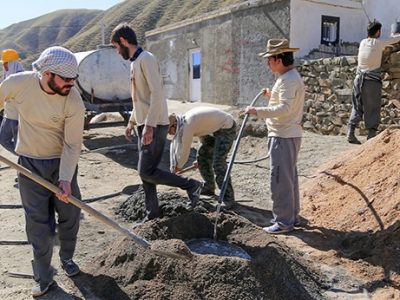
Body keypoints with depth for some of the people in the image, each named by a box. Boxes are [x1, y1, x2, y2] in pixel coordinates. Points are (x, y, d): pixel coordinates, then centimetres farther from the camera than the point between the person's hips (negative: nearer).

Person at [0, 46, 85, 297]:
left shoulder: (74, 101, -22)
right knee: (39, 223, 4)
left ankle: (67, 258, 38)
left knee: (70, 215, 10)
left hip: (62, 162, 0)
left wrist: (65, 179, -26)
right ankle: (43, 278, 21)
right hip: (30, 163, 0)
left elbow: (72, 145, -17)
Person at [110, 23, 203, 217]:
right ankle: (152, 214, 21)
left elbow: (157, 93, -22)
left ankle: (191, 185, 2)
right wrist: (132, 121, 23)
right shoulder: (135, 62, 17)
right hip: (144, 125, 10)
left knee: (146, 172, -11)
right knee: (145, 172, 11)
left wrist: (149, 125, -26)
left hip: (154, 126, -10)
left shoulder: (146, 59, -13)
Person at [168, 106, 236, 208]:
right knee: (202, 155, 12)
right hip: (215, 128, 10)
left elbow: (185, 150, -17)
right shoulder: (186, 120, 2)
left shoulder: (187, 125, -25)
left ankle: (228, 198, -12)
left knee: (218, 163, -18)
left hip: (227, 127, -10)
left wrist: (178, 166, 1)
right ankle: (209, 188, 26)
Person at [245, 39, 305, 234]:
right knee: (289, 177, 17)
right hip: (287, 135, 11)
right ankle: (292, 216, 28)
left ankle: (283, 222, 2)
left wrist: (258, 111, -25)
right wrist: (271, 94, 18)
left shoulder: (289, 80, -17)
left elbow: (284, 109, -27)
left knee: (280, 179, -6)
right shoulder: (289, 77, 16)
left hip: (283, 137, -11)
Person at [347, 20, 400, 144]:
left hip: (359, 79, 5)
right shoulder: (378, 43, -9)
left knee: (357, 107, 9)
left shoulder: (362, 43, 5)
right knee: (373, 109, 4)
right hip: (372, 81, -5)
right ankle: (371, 135, 4)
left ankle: (350, 133, 2)